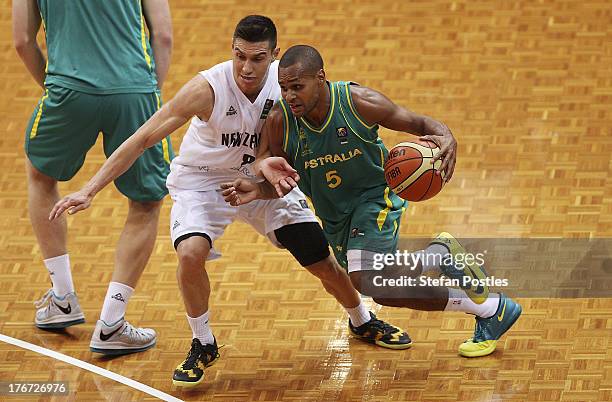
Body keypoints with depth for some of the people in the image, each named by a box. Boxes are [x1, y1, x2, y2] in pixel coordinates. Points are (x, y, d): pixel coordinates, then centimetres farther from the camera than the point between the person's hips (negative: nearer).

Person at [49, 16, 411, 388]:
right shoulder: (208, 88, -31)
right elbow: (143, 139, -31)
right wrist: (89, 191, -37)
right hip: (203, 181, -3)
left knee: (323, 262, 5)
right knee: (191, 253, -30)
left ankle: (363, 322, 38)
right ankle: (203, 345, -5)